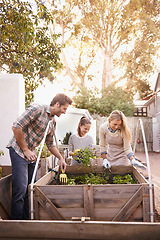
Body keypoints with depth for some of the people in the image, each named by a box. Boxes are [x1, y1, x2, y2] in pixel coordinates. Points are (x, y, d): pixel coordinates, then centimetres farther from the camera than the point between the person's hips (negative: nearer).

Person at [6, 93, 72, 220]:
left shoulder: (52, 121, 13)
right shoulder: (37, 109, -13)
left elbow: (50, 144, 23)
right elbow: (16, 127, -19)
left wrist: (61, 159, 16)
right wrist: (25, 150, -15)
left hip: (31, 154, 8)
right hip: (18, 150, -8)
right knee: (20, 189, -11)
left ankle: (26, 220, 20)